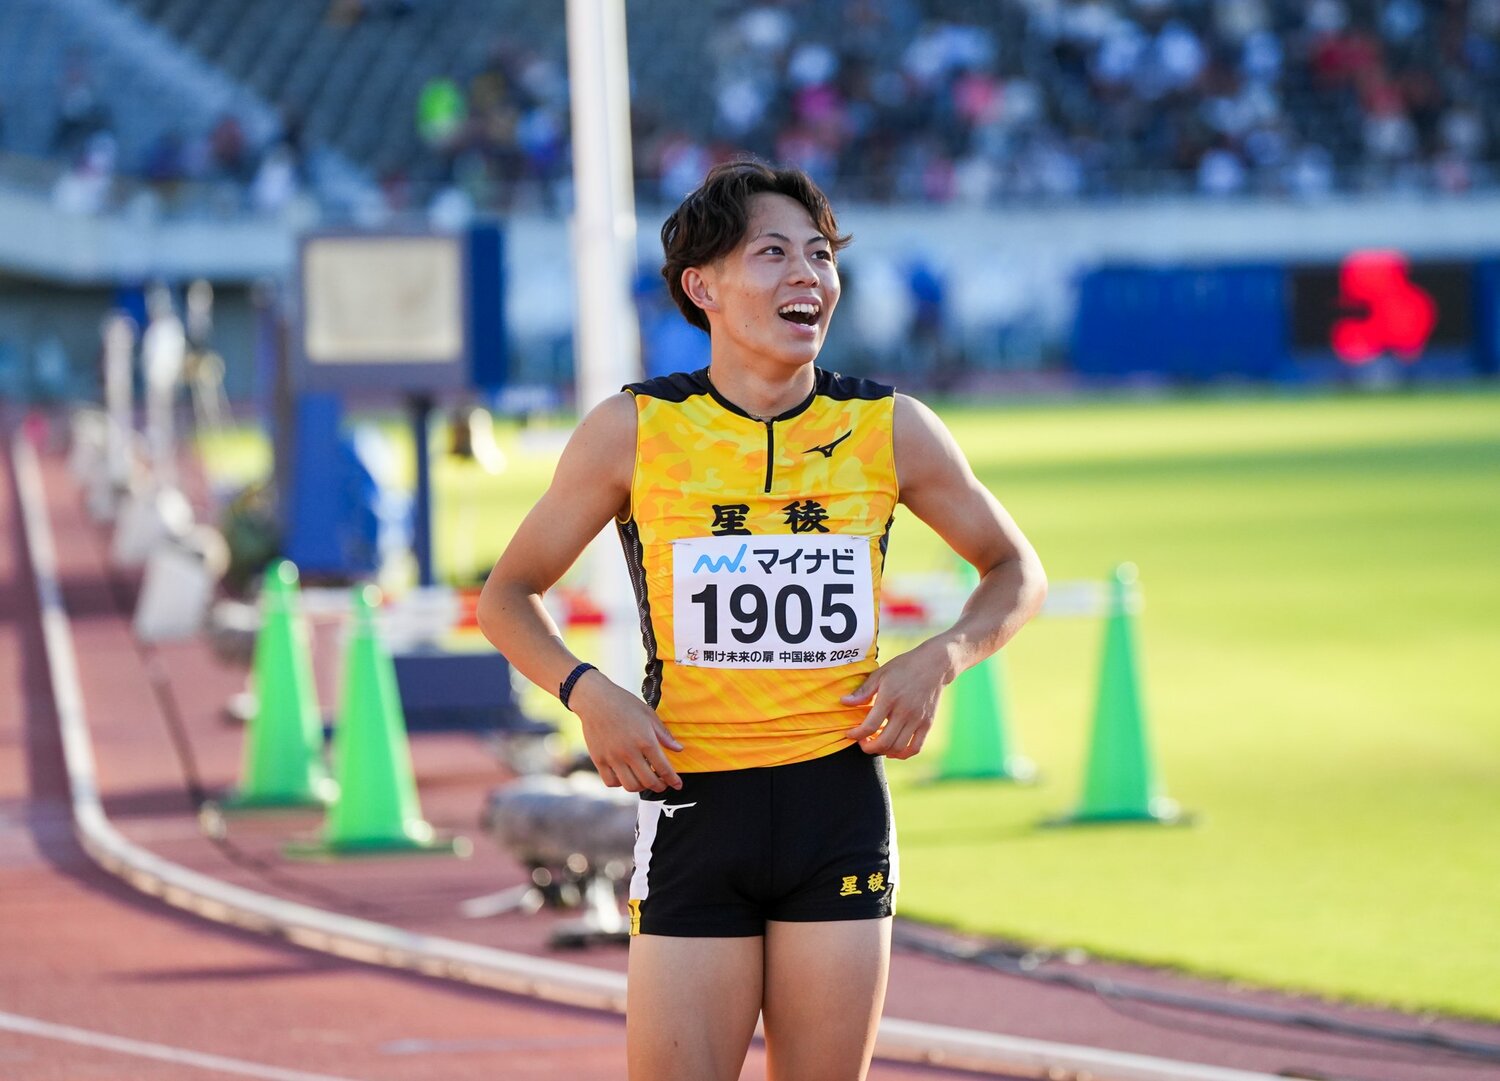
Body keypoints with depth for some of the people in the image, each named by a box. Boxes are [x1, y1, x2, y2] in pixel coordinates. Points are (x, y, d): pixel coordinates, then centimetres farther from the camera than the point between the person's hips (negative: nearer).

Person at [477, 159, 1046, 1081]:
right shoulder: (636, 432, -2)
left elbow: (1016, 571, 16)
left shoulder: (889, 431, 2)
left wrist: (939, 661, -3)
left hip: (840, 806, 2)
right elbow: (509, 595, 8)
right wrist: (586, 691, -10)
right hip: (694, 806, -1)